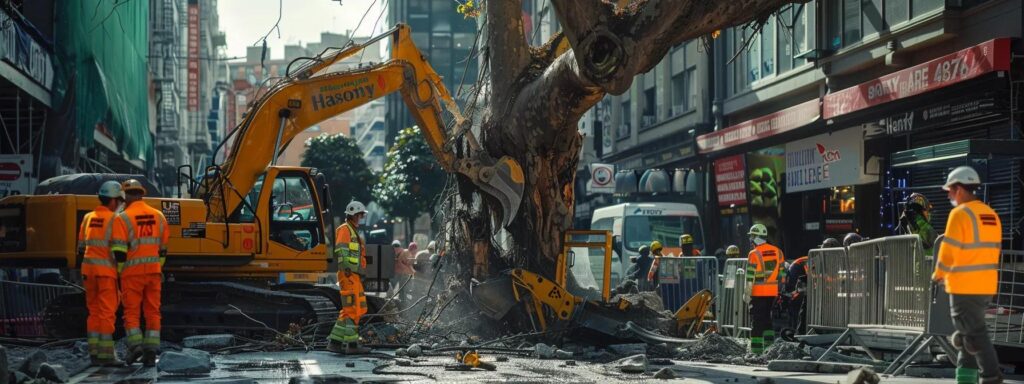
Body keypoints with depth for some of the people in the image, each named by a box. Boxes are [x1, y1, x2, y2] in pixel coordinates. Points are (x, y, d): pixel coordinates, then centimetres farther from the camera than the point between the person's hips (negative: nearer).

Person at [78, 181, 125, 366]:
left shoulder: (88, 218, 12)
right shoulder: (113, 219, -8)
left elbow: (81, 247, 15)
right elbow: (118, 248, -13)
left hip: (89, 268, 6)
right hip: (106, 269, -6)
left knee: (94, 311, 11)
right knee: (107, 312, -5)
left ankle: (94, 353, 9)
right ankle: (106, 354, -6)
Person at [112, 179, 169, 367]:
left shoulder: (123, 218, -8)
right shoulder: (158, 216, 7)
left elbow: (119, 251, -11)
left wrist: (119, 273, -2)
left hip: (132, 272, -4)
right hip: (153, 271, 4)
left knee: (131, 311, 5)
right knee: (152, 312, 7)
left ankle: (134, 345, -9)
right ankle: (151, 351, 4)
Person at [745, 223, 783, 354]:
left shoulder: (754, 254, -11)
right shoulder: (777, 251, 7)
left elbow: (750, 276, -13)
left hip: (758, 293, -5)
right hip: (773, 292, 6)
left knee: (757, 320, 0)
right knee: (767, 317, 17)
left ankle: (756, 349, -2)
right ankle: (770, 345, 15)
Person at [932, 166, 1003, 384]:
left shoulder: (960, 213, -13)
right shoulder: (991, 215, 11)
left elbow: (949, 251, -16)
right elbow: (993, 250, 14)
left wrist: (939, 274, 1)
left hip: (964, 286, -8)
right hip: (987, 285, 8)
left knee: (975, 333, -6)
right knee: (970, 332, 16)